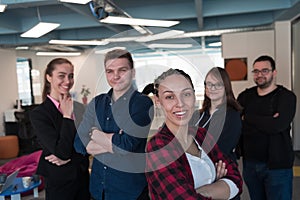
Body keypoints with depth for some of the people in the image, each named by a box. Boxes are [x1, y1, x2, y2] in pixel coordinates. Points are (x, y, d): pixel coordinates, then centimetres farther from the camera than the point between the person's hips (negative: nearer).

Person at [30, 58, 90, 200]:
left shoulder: (77, 106, 0)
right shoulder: (38, 114, -15)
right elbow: (62, 152, -22)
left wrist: (69, 157, -15)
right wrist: (67, 116, -20)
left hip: (83, 176, 5)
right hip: (59, 182, -4)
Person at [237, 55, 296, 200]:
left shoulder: (286, 96, -6)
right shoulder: (245, 97, 5)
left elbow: (278, 125, -23)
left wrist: (247, 118, -11)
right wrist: (266, 122, -16)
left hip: (277, 165, -4)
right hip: (249, 163, 4)